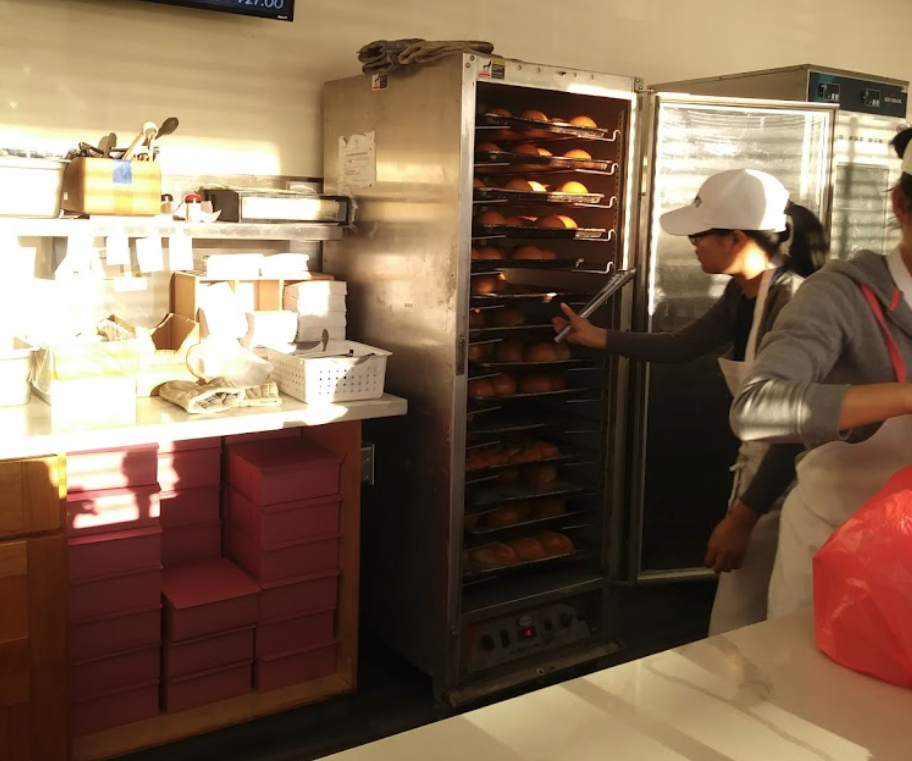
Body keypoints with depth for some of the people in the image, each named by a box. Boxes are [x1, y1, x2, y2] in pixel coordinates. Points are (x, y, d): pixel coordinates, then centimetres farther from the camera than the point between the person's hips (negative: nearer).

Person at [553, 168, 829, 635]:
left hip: (783, 485, -9)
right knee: (742, 636, 20)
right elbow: (680, 347, 20)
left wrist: (742, 517, -21)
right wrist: (598, 337, 21)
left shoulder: (792, 301, -23)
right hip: (760, 468, 9)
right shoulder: (742, 292, 4)